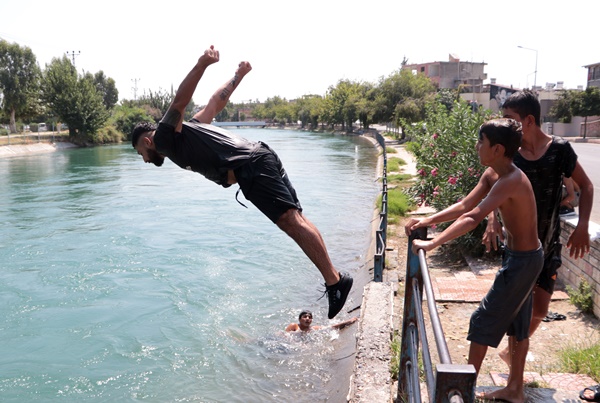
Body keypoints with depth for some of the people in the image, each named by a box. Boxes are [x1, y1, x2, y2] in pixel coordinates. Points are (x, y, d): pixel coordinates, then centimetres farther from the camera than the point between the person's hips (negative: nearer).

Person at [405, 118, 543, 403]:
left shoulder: (510, 181, -29)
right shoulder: (491, 174, 0)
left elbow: (473, 218, -38)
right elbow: (465, 205, 3)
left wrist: (432, 243, -38)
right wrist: (428, 221, -7)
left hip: (523, 260, -10)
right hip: (519, 256, 10)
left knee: (483, 320, 0)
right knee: (516, 323, 18)